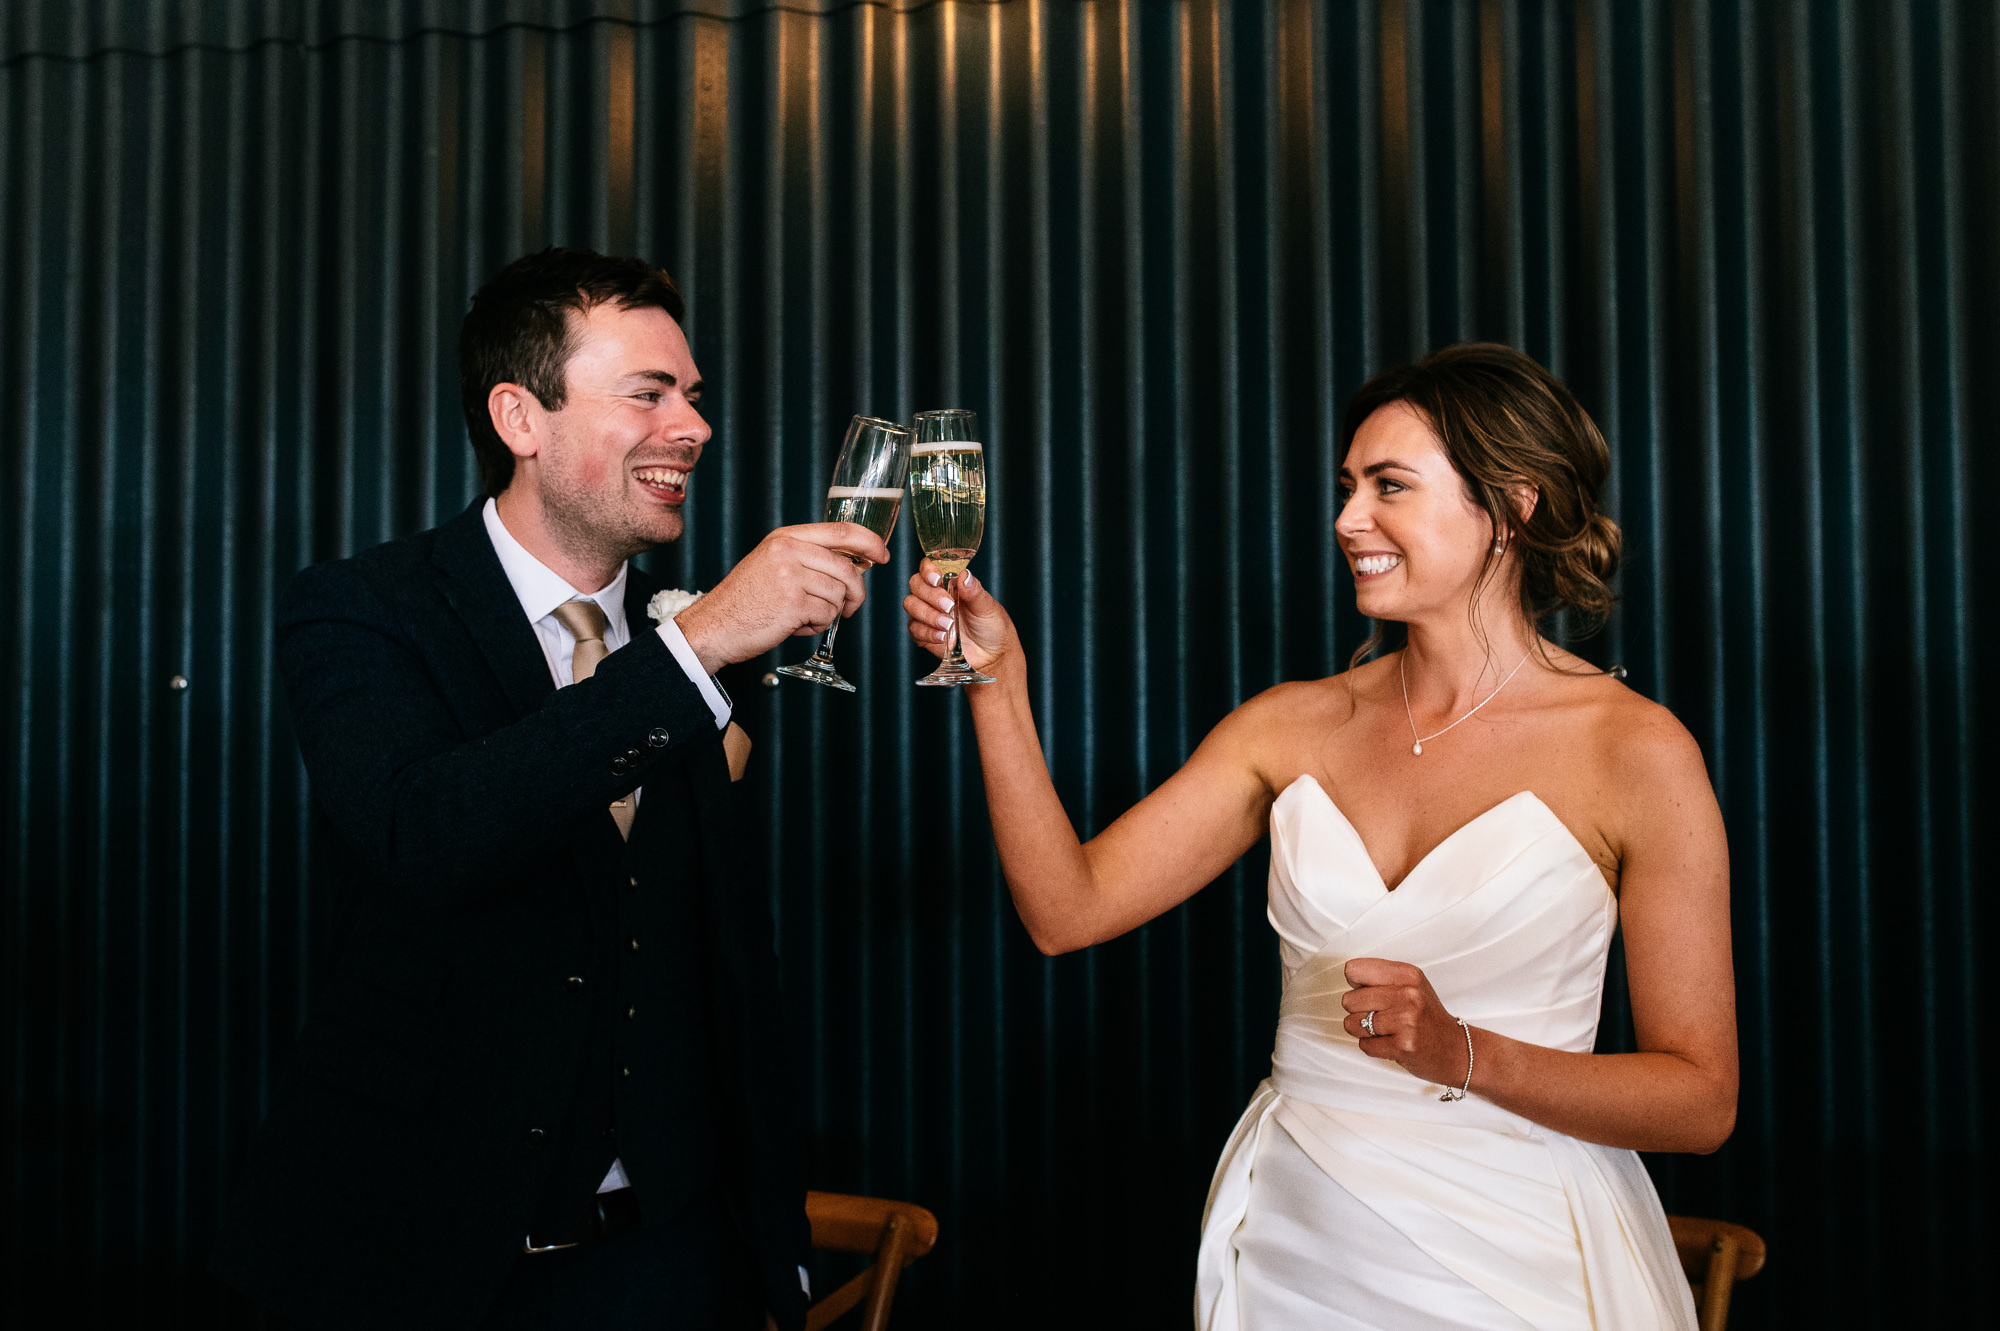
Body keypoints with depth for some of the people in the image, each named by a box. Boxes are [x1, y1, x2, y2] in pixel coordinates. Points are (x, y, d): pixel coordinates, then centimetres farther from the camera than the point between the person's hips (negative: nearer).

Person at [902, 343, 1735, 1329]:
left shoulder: (1635, 752, -10)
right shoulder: (1294, 727, 1)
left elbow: (1702, 1100, -9)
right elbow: (1068, 907, -4)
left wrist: (1465, 1055, -22)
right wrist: (998, 684, -12)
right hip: (1292, 1244, 4)